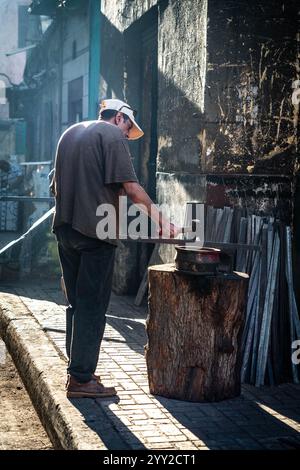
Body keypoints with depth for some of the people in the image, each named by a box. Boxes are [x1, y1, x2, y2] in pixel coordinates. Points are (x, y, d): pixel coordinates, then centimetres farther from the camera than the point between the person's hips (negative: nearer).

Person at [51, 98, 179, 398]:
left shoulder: (69, 134, 21)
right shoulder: (113, 135, -5)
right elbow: (131, 188, -14)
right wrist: (160, 220, -8)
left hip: (65, 228, 8)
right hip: (96, 230, -8)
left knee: (77, 303, 15)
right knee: (93, 306, -3)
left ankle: (77, 370, 21)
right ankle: (81, 379, 0)